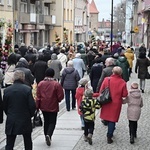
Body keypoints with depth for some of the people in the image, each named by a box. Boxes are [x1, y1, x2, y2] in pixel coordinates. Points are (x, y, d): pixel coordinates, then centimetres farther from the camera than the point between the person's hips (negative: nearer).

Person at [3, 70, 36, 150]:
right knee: (28, 143, 17)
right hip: (25, 121, -1)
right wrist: (30, 115, 7)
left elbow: (4, 106, 3)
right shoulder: (27, 89, -12)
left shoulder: (7, 90, -4)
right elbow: (32, 106, -11)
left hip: (11, 122, 1)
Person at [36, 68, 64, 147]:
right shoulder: (56, 84, -13)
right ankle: (49, 135, -18)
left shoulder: (40, 83, -3)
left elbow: (38, 97, 0)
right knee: (52, 122, 4)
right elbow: (61, 96, -9)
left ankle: (47, 136, 23)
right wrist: (57, 100, 12)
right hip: (53, 107, -3)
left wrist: (37, 106, 9)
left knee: (46, 121, 18)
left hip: (43, 107, 3)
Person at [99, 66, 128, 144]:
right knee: (112, 119, 6)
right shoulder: (122, 82, -12)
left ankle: (110, 133, 35)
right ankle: (109, 136, 5)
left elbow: (101, 91, -6)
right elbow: (125, 94, -8)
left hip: (106, 102, 2)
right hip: (116, 103, -2)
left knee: (108, 118, 20)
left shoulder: (106, 79, -11)